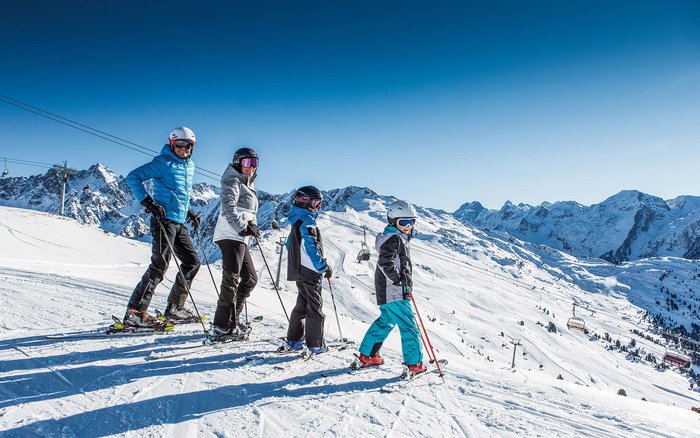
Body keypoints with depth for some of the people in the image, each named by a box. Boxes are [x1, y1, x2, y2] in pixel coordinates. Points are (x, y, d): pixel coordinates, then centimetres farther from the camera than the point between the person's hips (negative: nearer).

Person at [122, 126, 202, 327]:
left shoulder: (190, 166, 16)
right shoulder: (163, 163, -8)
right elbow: (133, 177, -12)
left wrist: (189, 212, 21)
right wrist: (148, 201, -20)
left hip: (180, 223, 9)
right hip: (165, 220, -9)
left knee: (192, 262, 11)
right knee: (159, 265, -12)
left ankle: (174, 307, 19)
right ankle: (135, 312, -7)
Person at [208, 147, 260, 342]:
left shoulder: (247, 186, 25)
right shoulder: (233, 181, -4)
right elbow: (228, 208, -17)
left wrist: (252, 225, 6)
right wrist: (243, 227, -22)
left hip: (240, 237, 10)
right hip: (231, 235, -10)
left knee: (250, 278, 13)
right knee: (231, 279, -13)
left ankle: (231, 320, 19)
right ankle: (221, 328, -12)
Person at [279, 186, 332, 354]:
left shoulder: (296, 221, 14)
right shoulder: (307, 222, -17)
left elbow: (290, 244, 22)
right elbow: (312, 247, -24)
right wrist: (325, 267, -18)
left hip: (299, 270, 9)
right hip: (310, 272, -9)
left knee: (302, 305, 17)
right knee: (315, 307, -2)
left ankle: (293, 341, 23)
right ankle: (315, 345, 4)